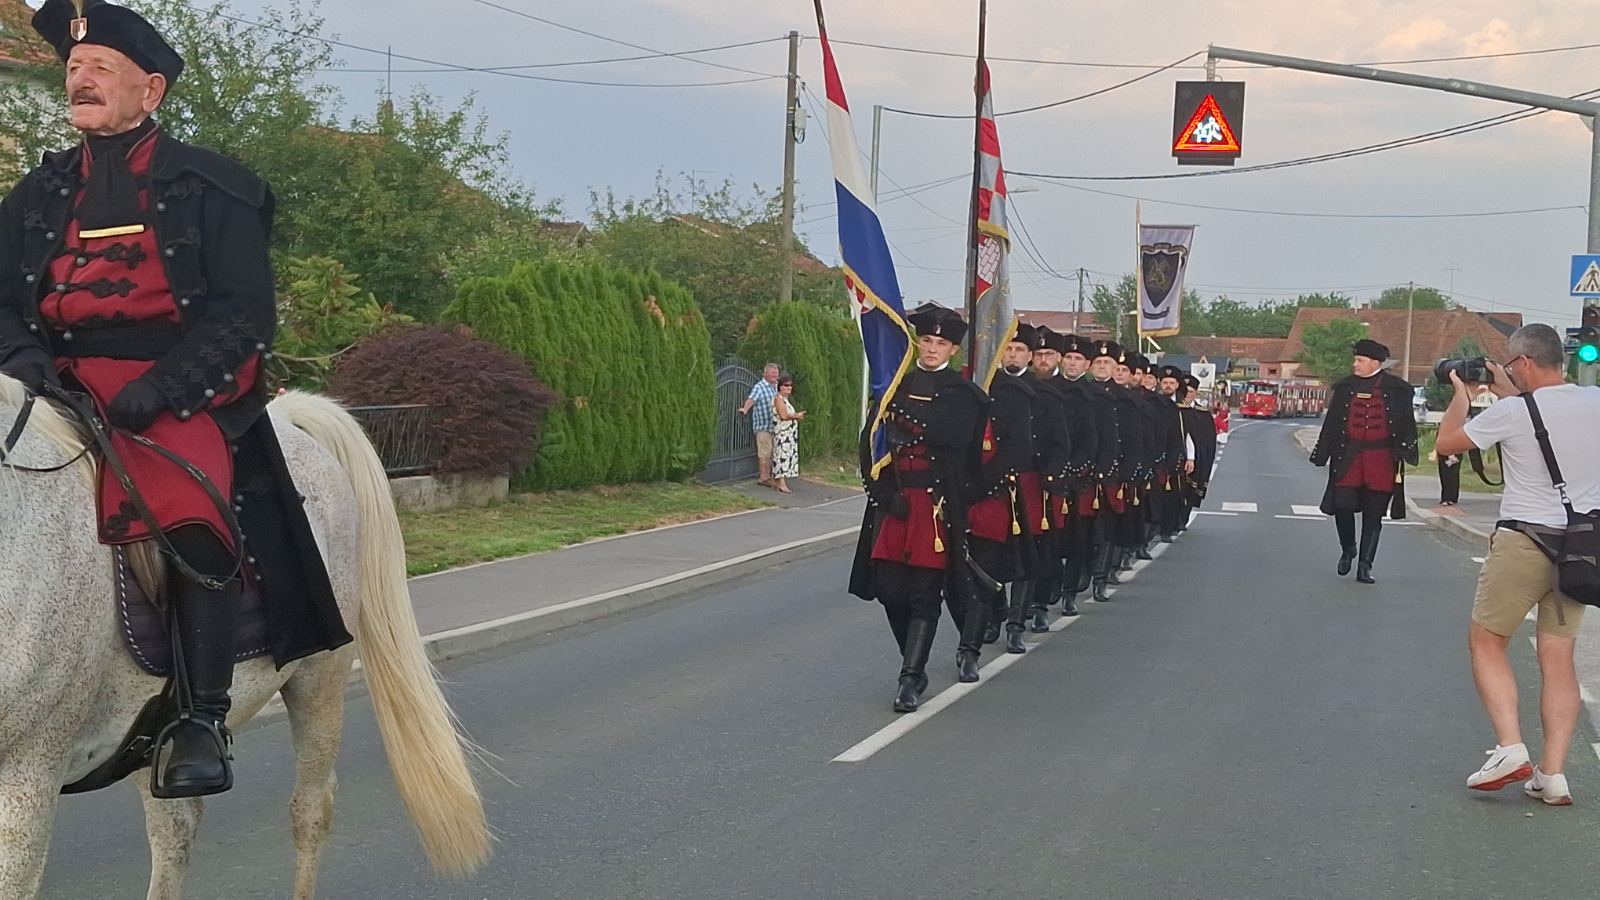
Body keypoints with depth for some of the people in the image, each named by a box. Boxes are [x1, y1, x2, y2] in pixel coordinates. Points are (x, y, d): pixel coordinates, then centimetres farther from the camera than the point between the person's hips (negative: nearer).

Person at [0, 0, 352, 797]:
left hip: (182, 392, -5)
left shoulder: (208, 188, 4)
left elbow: (245, 312, -4)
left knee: (195, 517, -33)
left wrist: (161, 386, -17)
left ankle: (202, 718, -24)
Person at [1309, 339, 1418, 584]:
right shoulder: (1345, 387, 8)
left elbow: (1406, 425, 5)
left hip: (1381, 461, -2)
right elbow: (1331, 423, 11)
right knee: (1342, 506, -5)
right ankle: (1347, 550, 23)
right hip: (1348, 458, 2)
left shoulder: (1396, 390, 2)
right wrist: (1321, 455, 8)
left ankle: (1365, 567, 9)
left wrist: (1404, 454, -5)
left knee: (1373, 516, 3)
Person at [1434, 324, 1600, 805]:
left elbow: (1447, 442, 1)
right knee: (1558, 658, 8)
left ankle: (1510, 748, -4)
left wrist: (1461, 393, 15)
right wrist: (1509, 395, 25)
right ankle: (1553, 774, 5)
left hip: (1524, 540, -5)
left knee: (1486, 641, 10)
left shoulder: (1512, 413, -14)